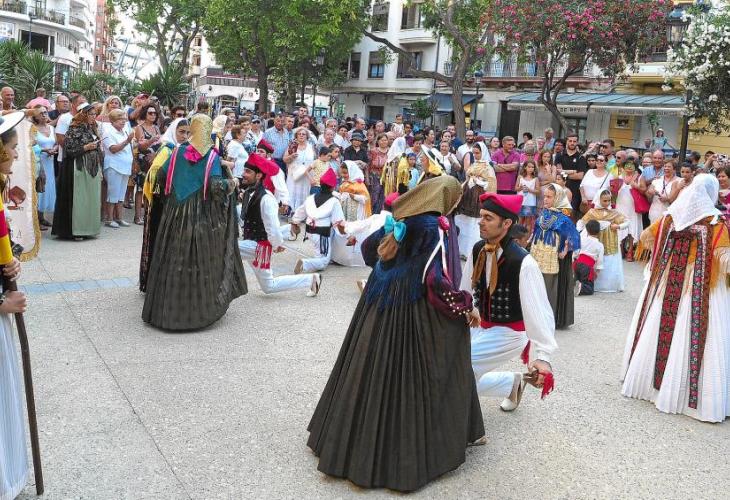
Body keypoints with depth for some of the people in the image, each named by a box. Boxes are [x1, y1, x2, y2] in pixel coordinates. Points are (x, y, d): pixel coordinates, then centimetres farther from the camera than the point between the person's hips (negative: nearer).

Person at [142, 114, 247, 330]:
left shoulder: (178, 151, 2)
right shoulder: (212, 156, -9)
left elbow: (160, 177, 5)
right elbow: (216, 186, -19)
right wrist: (230, 183, 0)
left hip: (175, 214, 3)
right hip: (201, 217, -3)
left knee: (173, 259, 11)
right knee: (200, 260, 7)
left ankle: (165, 308, 20)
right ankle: (199, 308, 14)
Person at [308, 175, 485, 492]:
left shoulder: (401, 218, 7)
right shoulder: (434, 227, -14)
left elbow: (369, 247, 20)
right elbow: (436, 280, -20)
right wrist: (463, 305, -8)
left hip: (379, 302, 7)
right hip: (412, 311, -7)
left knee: (373, 369, 17)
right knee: (410, 375, 5)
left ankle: (351, 441, 30)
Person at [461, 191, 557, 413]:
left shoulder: (523, 262, -27)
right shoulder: (477, 250, -8)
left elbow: (538, 309, -29)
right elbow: (467, 286, 9)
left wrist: (543, 356, -32)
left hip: (509, 333, -7)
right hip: (481, 326, 7)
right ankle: (511, 382, 26)